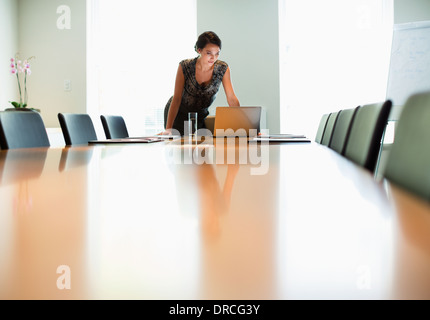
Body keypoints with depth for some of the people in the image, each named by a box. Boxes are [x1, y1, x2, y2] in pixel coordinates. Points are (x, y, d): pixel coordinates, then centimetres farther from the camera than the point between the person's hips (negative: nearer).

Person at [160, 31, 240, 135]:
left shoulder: (222, 69, -18)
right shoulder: (185, 67, -23)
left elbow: (232, 99, -16)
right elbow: (176, 98, -23)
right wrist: (168, 129, -30)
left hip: (201, 115, 2)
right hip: (178, 113, -2)